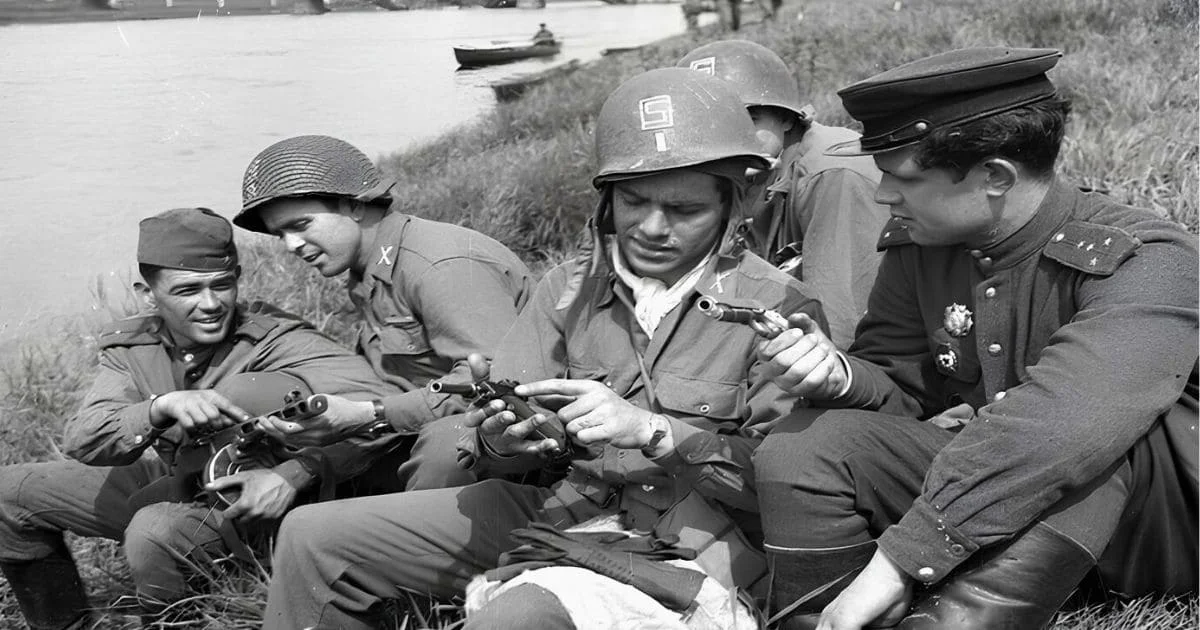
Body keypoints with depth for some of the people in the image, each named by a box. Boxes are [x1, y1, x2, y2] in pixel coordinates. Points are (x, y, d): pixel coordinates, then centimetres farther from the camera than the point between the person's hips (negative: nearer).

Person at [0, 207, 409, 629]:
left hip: (251, 506, -6)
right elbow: (80, 443, -19)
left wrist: (294, 474, -46)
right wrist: (162, 407, -38)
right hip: (172, 483, 6)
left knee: (155, 532, -35)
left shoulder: (274, 339, -25)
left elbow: (383, 409, -36)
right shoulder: (129, 347, -7)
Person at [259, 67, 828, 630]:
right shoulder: (568, 289, 7)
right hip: (567, 507, 5)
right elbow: (502, 428, 5)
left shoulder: (778, 309, -7)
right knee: (313, 536, 1)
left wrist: (651, 431, -25)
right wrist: (498, 441, -20)